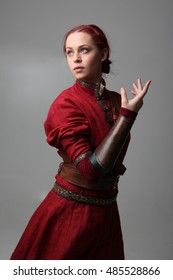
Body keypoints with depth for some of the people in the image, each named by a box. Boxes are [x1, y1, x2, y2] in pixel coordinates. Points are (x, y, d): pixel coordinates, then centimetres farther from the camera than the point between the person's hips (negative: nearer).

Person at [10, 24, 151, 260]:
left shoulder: (117, 100, 0)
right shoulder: (66, 103, -17)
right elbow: (92, 168, -27)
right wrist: (128, 114, -25)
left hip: (106, 210, 6)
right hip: (70, 211, -5)